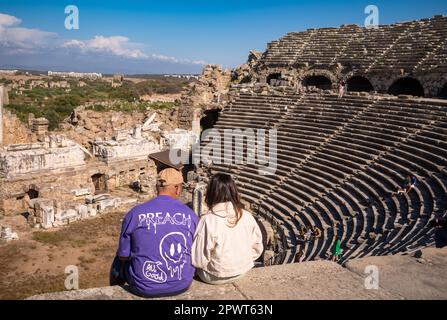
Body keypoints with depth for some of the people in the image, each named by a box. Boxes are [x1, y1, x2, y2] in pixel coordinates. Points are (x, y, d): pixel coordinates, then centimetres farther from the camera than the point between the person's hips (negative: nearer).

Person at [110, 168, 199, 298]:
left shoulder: (134, 214, -12)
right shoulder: (191, 215, -7)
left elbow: (123, 256, -3)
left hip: (145, 287, -2)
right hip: (182, 285, 2)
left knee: (118, 263, 28)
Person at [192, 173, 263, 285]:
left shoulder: (207, 220, -24)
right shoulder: (247, 216, -13)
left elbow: (199, 260, -18)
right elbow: (257, 248, 0)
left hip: (215, 278, -4)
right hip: (242, 272, 4)